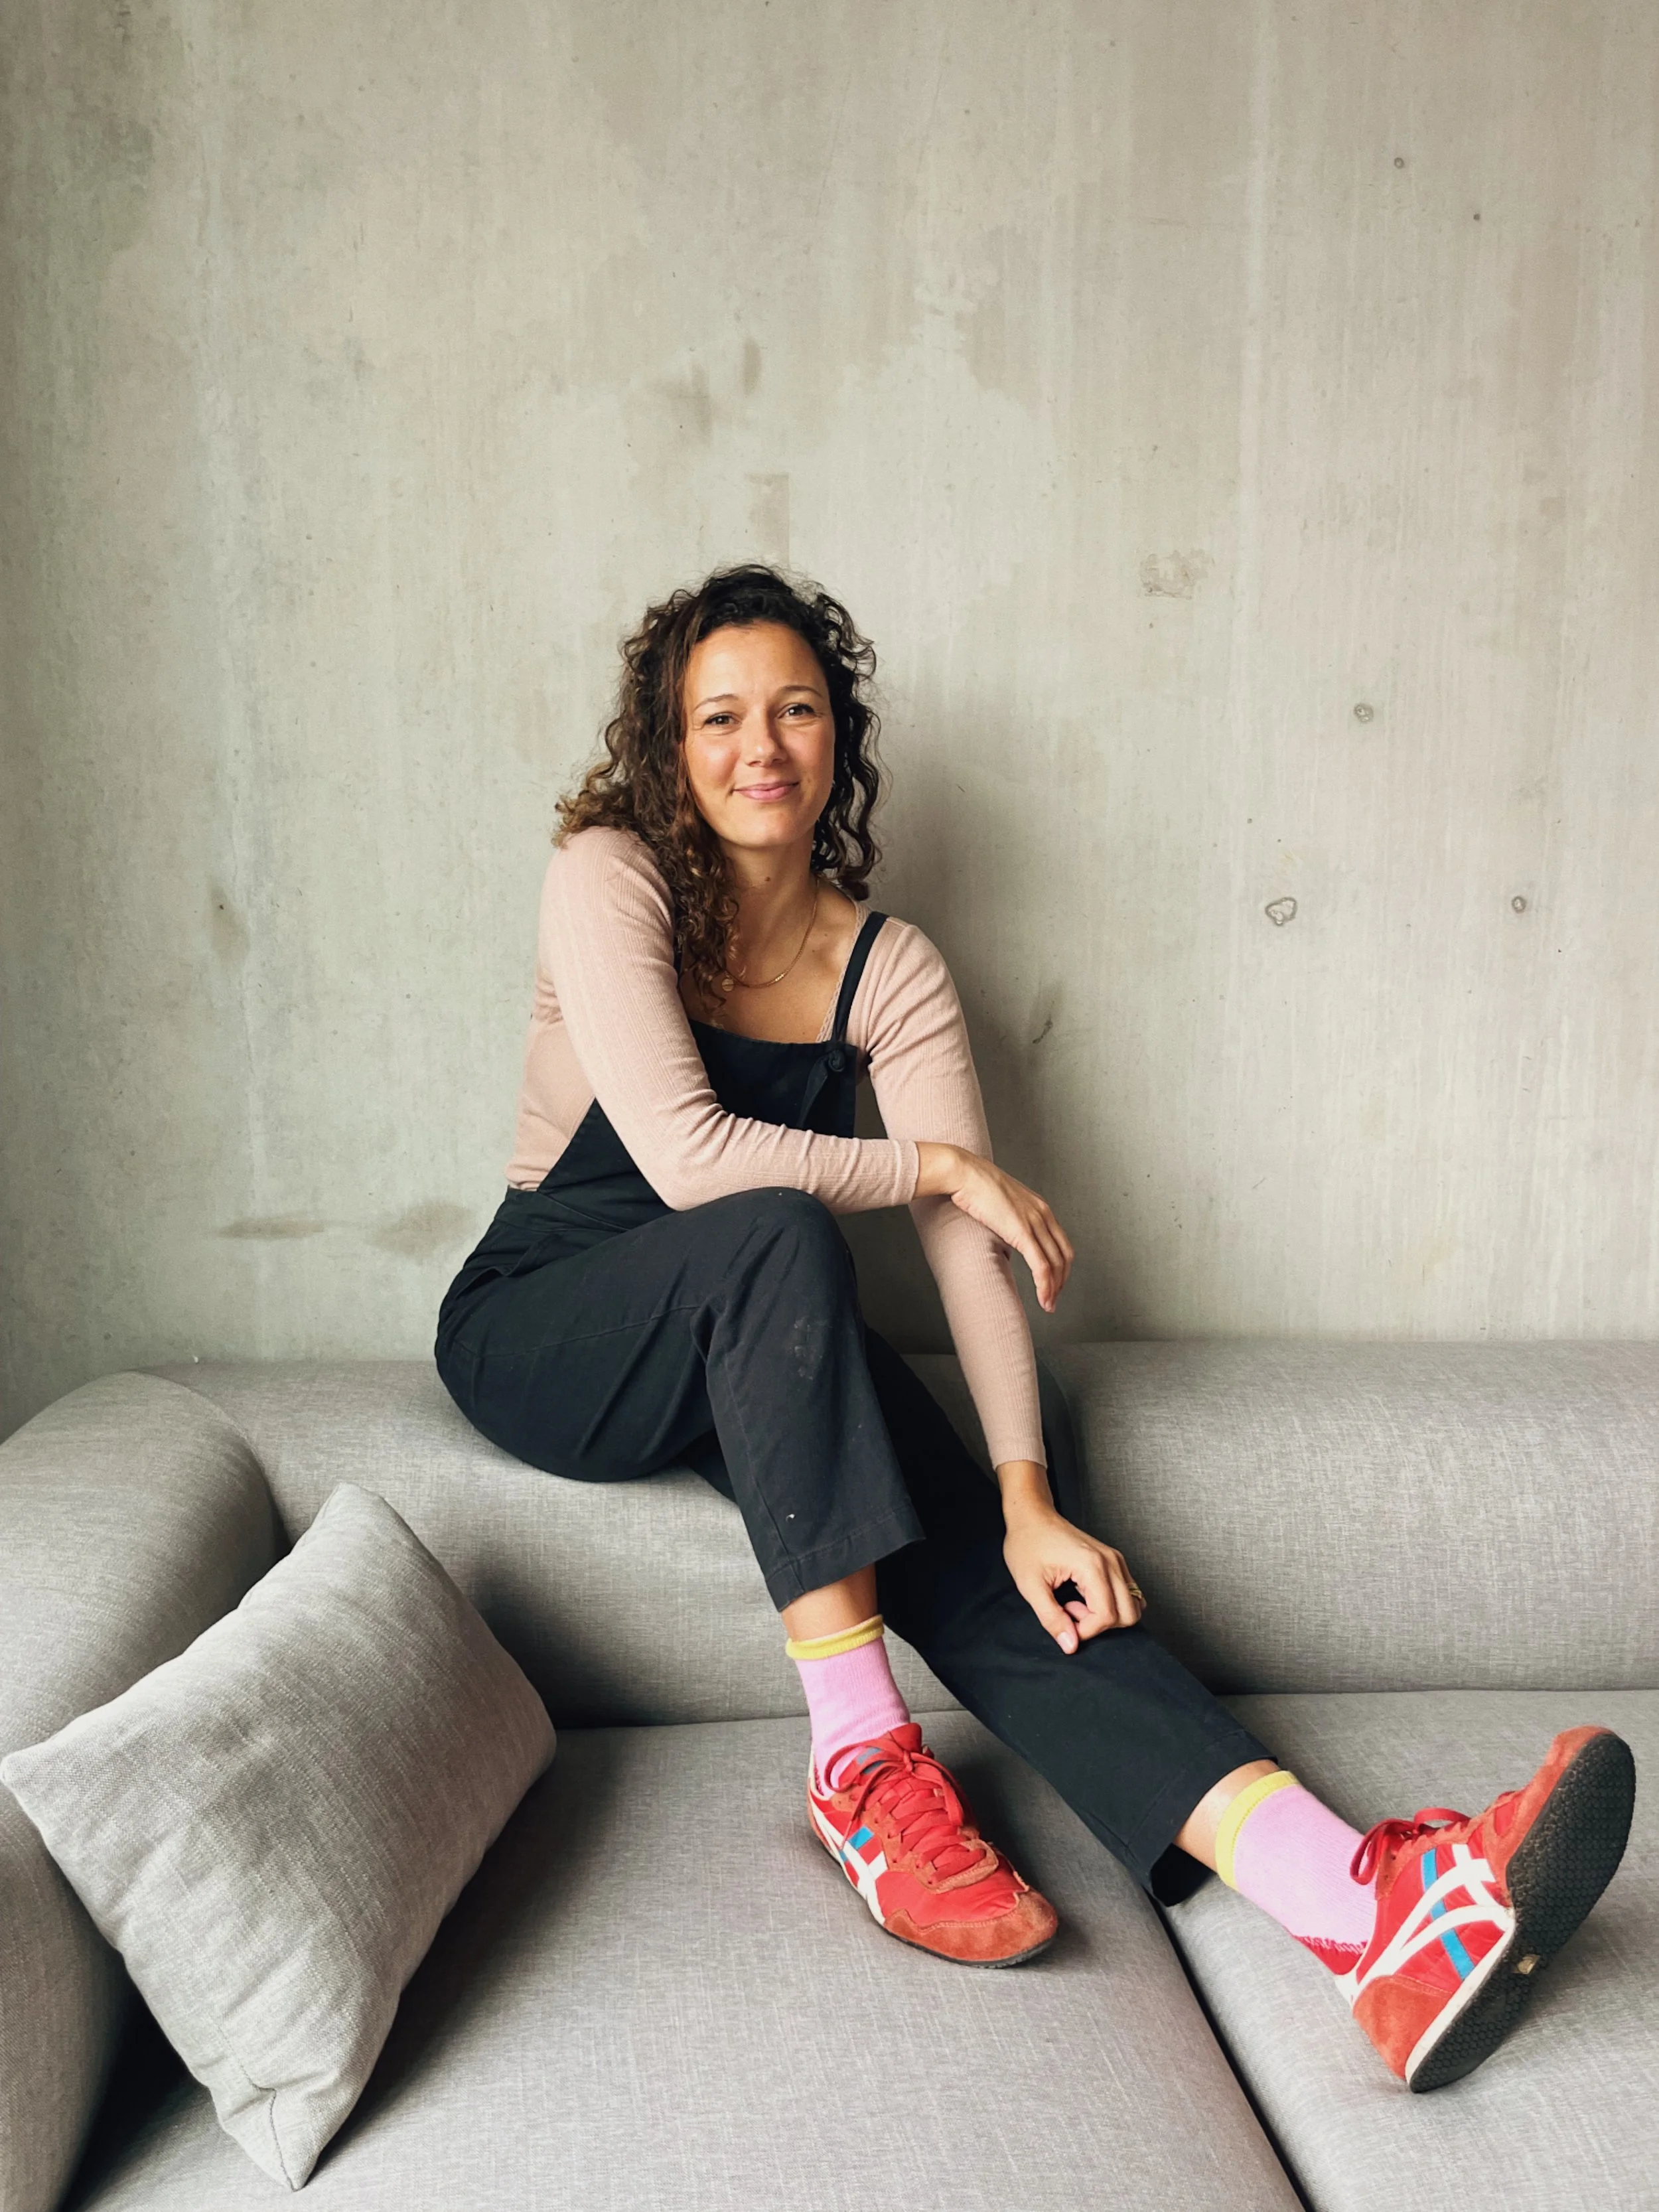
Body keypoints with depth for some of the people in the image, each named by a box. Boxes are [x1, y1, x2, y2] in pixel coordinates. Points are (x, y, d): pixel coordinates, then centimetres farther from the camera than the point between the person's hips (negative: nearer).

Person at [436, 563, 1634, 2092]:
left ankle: (1367, 1905, -38)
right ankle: (860, 1763, -31)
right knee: (777, 1236, -35)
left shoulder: (893, 972, 0)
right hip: (546, 1331, -3)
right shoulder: (612, 878, -10)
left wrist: (1027, 1496, -23)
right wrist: (943, 1163, -14)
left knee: (969, 1547, -24)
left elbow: (969, 1249, -10)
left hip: (757, 1343, 3)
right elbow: (686, 1155, -23)